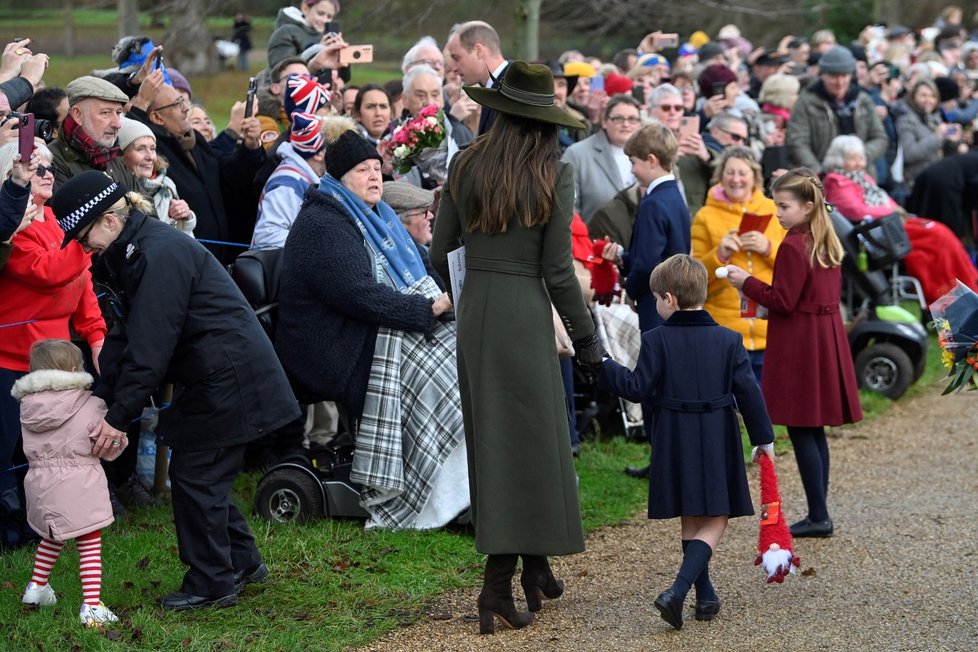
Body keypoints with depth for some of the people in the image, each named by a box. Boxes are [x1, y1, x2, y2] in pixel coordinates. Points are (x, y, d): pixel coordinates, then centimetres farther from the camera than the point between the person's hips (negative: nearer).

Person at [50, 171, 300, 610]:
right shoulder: (130, 252, 10)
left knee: (195, 475, -3)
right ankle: (242, 562, 28)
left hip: (228, 377, -10)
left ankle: (211, 584, 7)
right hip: (214, 376, 10)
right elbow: (126, 335, 11)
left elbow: (150, 345, -24)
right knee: (202, 474, 16)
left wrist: (120, 417, -21)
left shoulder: (160, 254, -22)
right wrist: (101, 397, 2)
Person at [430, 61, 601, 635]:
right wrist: (586, 336, 2)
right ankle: (499, 585, -4)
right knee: (530, 441, 2)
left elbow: (439, 253, 5)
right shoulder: (555, 175, -8)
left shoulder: (466, 167, 2)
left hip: (474, 310, 5)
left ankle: (534, 569, 22)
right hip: (526, 314, -4)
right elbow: (558, 270, -9)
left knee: (492, 440, 12)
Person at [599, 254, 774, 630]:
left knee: (690, 521, 15)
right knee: (715, 521, 2)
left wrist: (602, 366, 3)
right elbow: (748, 392, -2)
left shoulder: (657, 340, -8)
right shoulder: (728, 340, -3)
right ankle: (677, 591, -16)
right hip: (718, 443, 0)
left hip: (675, 442, 1)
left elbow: (639, 388, -8)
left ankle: (705, 596, 19)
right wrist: (763, 439, 6)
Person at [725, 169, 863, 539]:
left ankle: (818, 517, -4)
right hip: (826, 338, 9)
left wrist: (746, 282, -7)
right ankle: (819, 515, 17)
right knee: (814, 431, 13)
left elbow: (782, 301, -17)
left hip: (799, 343, -9)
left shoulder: (793, 246, -17)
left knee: (801, 430, -5)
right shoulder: (827, 243, 11)